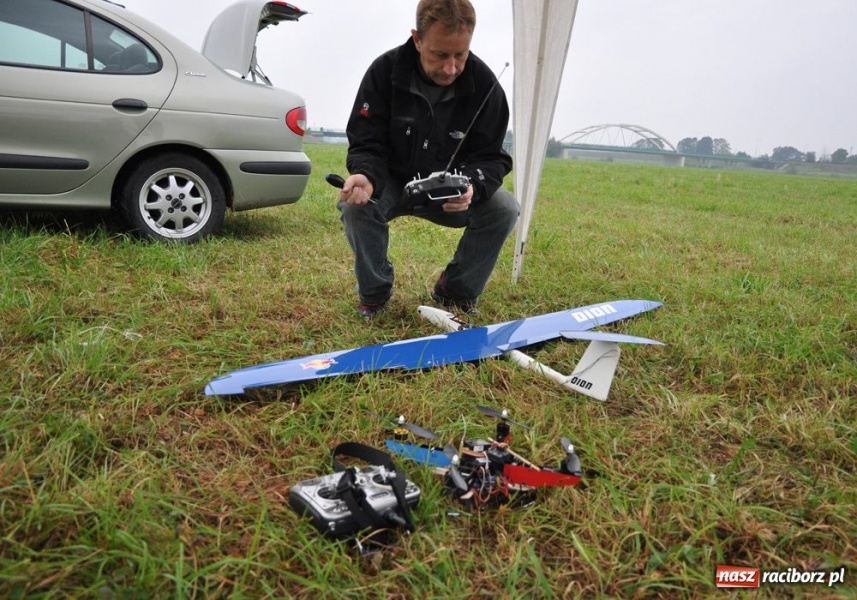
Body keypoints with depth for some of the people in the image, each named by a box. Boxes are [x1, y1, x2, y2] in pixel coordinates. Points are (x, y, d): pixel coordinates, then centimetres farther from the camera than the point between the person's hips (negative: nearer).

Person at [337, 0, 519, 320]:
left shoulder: (484, 84, -15)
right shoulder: (385, 71, -16)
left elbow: (491, 157, -13)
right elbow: (366, 144, -15)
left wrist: (473, 185, -37)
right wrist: (365, 176, -40)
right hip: (392, 183, -1)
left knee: (505, 208, -24)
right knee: (354, 203, -32)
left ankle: (455, 292, 0)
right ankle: (374, 292, -4)